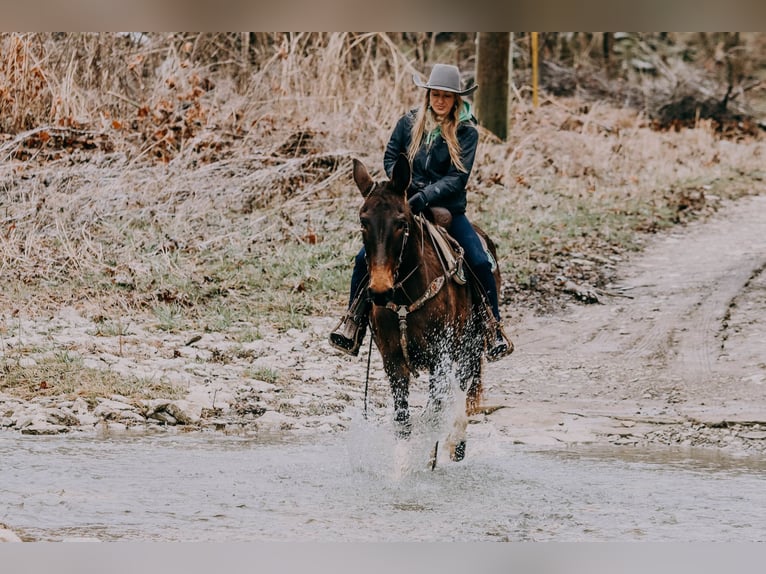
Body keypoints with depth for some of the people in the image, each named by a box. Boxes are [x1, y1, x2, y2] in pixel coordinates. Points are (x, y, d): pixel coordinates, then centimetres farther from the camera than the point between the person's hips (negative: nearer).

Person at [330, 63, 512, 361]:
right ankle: (352, 326, 0)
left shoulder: (466, 132, -7)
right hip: (406, 206, 2)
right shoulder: (409, 122, 0)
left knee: (480, 263, -18)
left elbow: (458, 178, -14)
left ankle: (495, 330, -1)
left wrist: (424, 196, -26)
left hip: (448, 209, -2)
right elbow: (390, 158, 8)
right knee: (365, 258, -13)